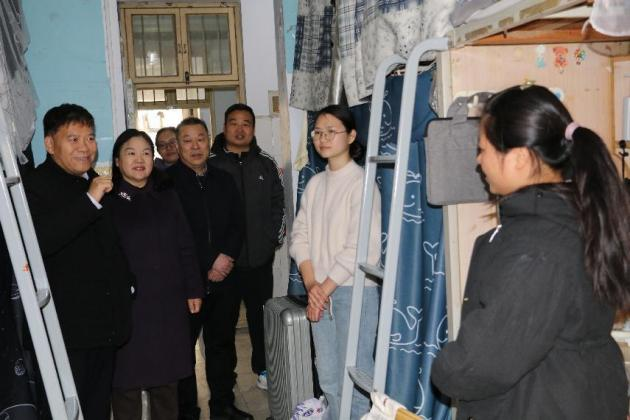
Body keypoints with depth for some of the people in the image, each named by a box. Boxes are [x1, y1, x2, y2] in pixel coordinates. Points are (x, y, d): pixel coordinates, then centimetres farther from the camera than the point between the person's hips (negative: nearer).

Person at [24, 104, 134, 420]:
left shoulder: (96, 183, 14)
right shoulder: (34, 187, -12)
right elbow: (38, 242, -30)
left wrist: (127, 284, 24)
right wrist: (90, 201, -31)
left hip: (106, 324, 8)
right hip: (68, 328, -7)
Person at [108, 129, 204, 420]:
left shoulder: (166, 195, 9)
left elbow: (185, 246, 10)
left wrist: (193, 289, 8)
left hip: (168, 304, 4)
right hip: (126, 305, -4)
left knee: (166, 378, 14)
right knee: (127, 379, 6)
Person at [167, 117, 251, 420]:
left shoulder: (224, 180, 12)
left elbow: (237, 224, 9)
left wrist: (226, 256, -9)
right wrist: (206, 267, -11)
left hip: (224, 279, 5)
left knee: (223, 344, 14)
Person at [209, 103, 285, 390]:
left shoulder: (265, 163, 7)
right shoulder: (210, 163, -3)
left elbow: (278, 203, 11)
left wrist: (274, 239, 2)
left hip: (259, 257, 3)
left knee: (261, 313, 13)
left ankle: (263, 367, 29)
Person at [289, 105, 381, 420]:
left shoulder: (360, 182, -9)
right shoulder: (314, 184, 10)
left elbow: (362, 246, -15)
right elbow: (300, 236, 7)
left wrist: (326, 286, -10)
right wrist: (311, 285, -6)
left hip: (354, 290, -6)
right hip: (320, 292, 6)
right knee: (328, 376, 14)